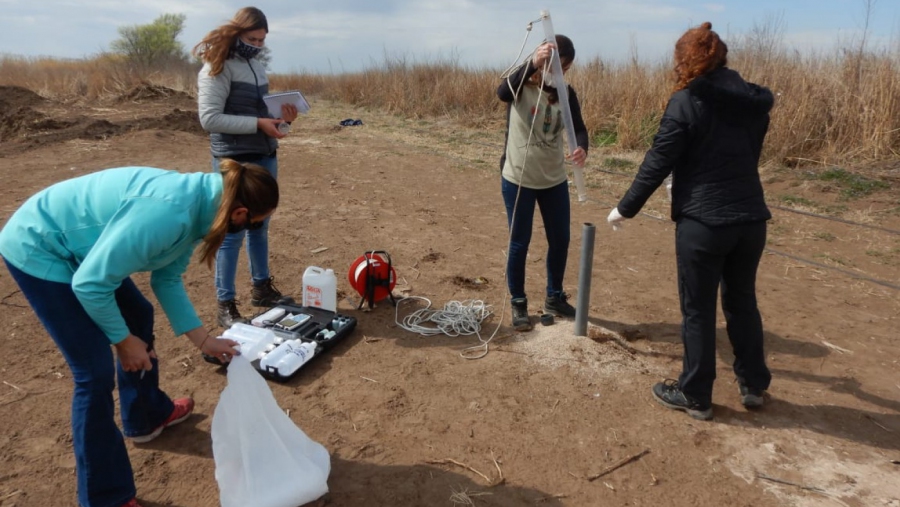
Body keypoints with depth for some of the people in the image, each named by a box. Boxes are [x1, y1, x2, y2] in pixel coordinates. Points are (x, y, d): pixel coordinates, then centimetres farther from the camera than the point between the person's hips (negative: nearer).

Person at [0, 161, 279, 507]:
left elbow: (167, 278, 5)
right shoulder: (168, 214, -35)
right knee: (96, 371, -7)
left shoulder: (199, 203, -5)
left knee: (137, 317, 21)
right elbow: (90, 284, -29)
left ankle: (147, 416, 43)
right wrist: (123, 339, -14)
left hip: (76, 244, 10)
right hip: (37, 250, -10)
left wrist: (203, 340, 6)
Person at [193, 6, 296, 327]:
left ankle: (261, 288, 30)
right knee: (233, 233, -2)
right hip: (235, 161, -7)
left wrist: (281, 117, -2)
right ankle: (226, 306, 8)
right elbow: (209, 118, -17)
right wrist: (258, 124, -20)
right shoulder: (217, 68, -11)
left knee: (260, 227, 16)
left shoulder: (257, 66, 12)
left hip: (266, 157, 8)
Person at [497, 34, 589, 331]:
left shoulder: (567, 93, 0)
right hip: (517, 179, -4)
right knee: (519, 243, 3)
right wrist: (532, 63, -47)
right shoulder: (521, 85, -10)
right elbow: (502, 93, -34)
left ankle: (554, 298, 31)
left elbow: (578, 127, -13)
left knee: (560, 239, 11)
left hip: (555, 179, 5)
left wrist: (582, 148, -35)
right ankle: (518, 303, 20)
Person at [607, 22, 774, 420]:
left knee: (698, 311, 7)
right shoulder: (755, 101, 8)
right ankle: (754, 385, 33)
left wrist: (626, 208, 1)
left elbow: (657, 164, -10)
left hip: (703, 222, -6)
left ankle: (695, 396, 19)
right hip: (751, 219, 6)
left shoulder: (686, 103, -10)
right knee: (742, 301, 21)